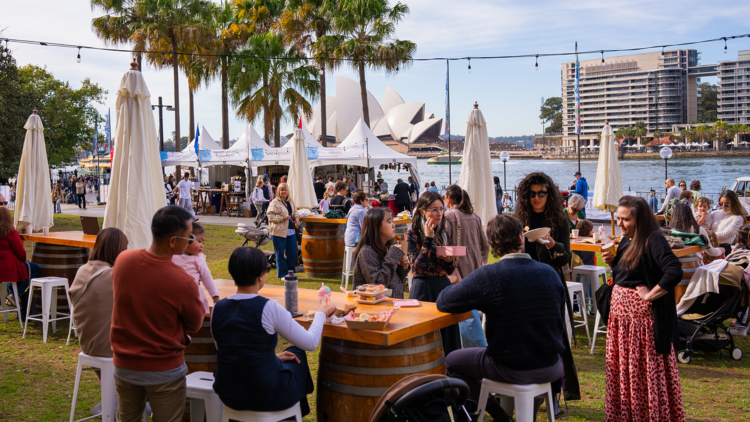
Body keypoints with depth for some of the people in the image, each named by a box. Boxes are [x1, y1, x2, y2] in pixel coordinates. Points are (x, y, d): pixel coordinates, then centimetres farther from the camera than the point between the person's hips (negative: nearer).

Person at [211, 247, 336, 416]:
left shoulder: (218, 308, -4)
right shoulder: (269, 308, -19)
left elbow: (231, 353, 9)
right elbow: (310, 343, -9)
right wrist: (321, 313, 10)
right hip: (267, 396, -5)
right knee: (298, 354, 26)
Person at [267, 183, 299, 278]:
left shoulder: (291, 202, 15)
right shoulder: (275, 203, -7)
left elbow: (294, 213, 27)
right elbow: (270, 216, -12)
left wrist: (296, 218, 6)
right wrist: (282, 218, -20)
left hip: (291, 231, 6)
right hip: (279, 232, -6)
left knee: (293, 252, 7)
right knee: (280, 254, 2)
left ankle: (291, 272, 21)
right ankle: (282, 274, 12)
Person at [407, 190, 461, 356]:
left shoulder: (443, 234, 9)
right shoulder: (413, 235, -7)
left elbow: (450, 270, 12)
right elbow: (417, 268, -18)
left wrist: (448, 259, -10)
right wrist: (428, 239, -19)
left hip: (444, 286, 5)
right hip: (423, 288, -5)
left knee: (447, 334, 7)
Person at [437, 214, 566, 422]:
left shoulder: (487, 275, -17)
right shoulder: (549, 272, -3)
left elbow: (443, 302, -7)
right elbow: (559, 324, 9)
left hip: (509, 369, -4)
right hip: (550, 369, 5)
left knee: (453, 361, 18)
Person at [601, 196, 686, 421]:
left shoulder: (653, 241, -16)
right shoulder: (626, 241, 10)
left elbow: (675, 272, -29)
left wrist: (650, 295, -21)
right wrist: (611, 261, 1)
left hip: (642, 314, -9)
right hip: (620, 312, 9)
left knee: (646, 368, 0)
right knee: (621, 366, 14)